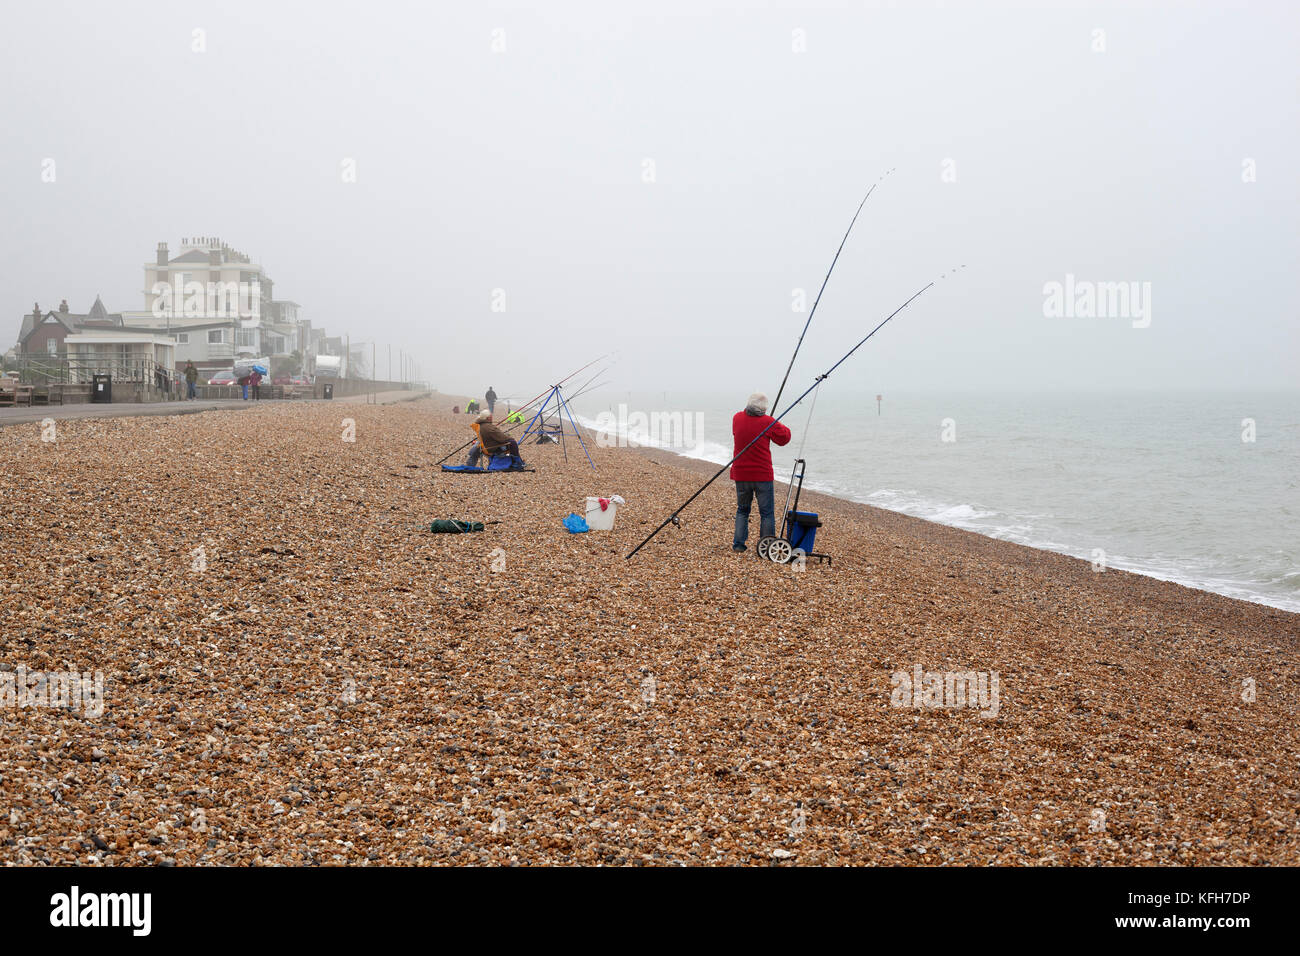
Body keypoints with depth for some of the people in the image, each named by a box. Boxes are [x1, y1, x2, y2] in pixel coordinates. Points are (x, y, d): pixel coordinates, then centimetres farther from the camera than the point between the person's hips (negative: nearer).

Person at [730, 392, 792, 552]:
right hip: (762, 475, -4)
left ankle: (738, 543, 13)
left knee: (742, 510, 18)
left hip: (741, 474, 4)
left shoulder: (737, 418, 1)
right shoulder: (768, 422, -11)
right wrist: (779, 426, 19)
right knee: (767, 512, 4)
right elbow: (784, 438, 1)